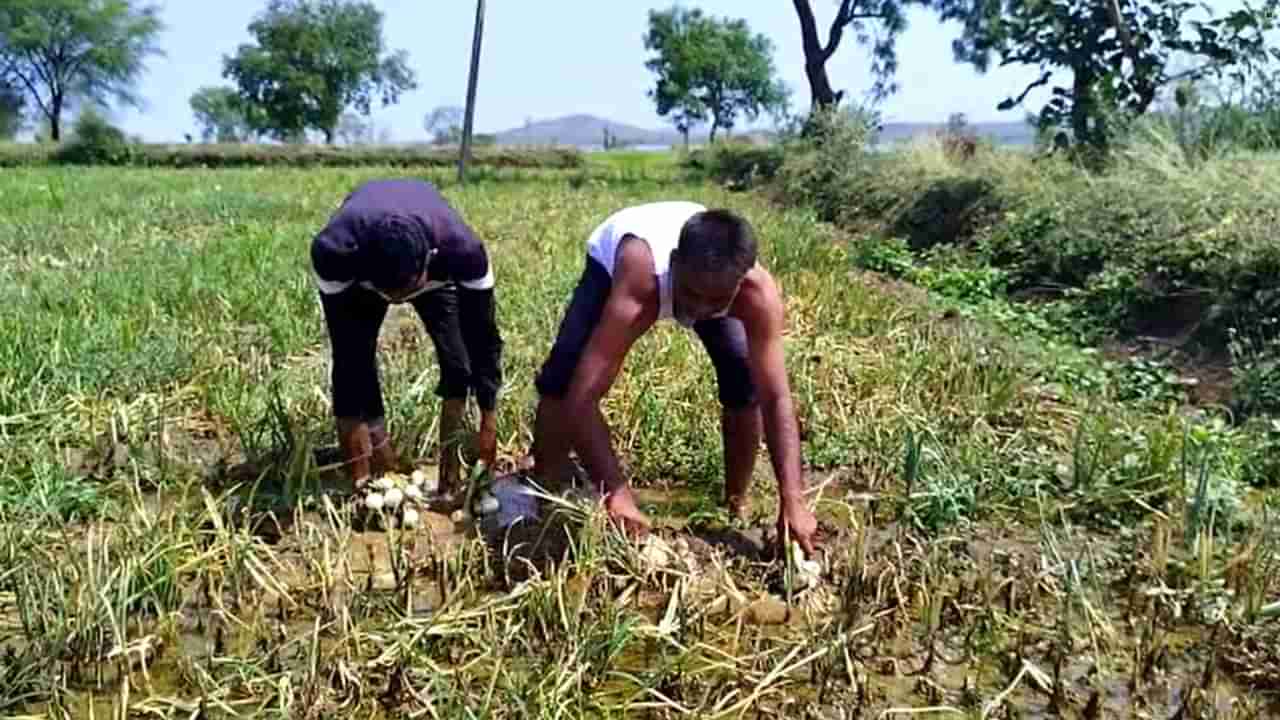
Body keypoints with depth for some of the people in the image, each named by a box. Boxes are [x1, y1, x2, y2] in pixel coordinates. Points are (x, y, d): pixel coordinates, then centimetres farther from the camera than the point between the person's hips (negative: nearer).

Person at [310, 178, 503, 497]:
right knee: (353, 360, -15)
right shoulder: (333, 251, -43)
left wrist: (488, 420, -22)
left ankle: (450, 465, 2)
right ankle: (382, 468, -6)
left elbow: (482, 336, -28)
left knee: (458, 359, -12)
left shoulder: (462, 249, -43)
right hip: (356, 267, 0)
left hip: (438, 268, 0)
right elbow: (345, 351, -34)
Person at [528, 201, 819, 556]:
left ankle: (737, 505, 9)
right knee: (563, 377, -16)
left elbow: (775, 398, -36)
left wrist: (792, 500, -43)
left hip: (701, 272, 2)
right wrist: (616, 493, -54)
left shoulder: (757, 291, -40)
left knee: (746, 382, -14)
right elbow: (582, 396, -49)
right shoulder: (636, 289, -48)